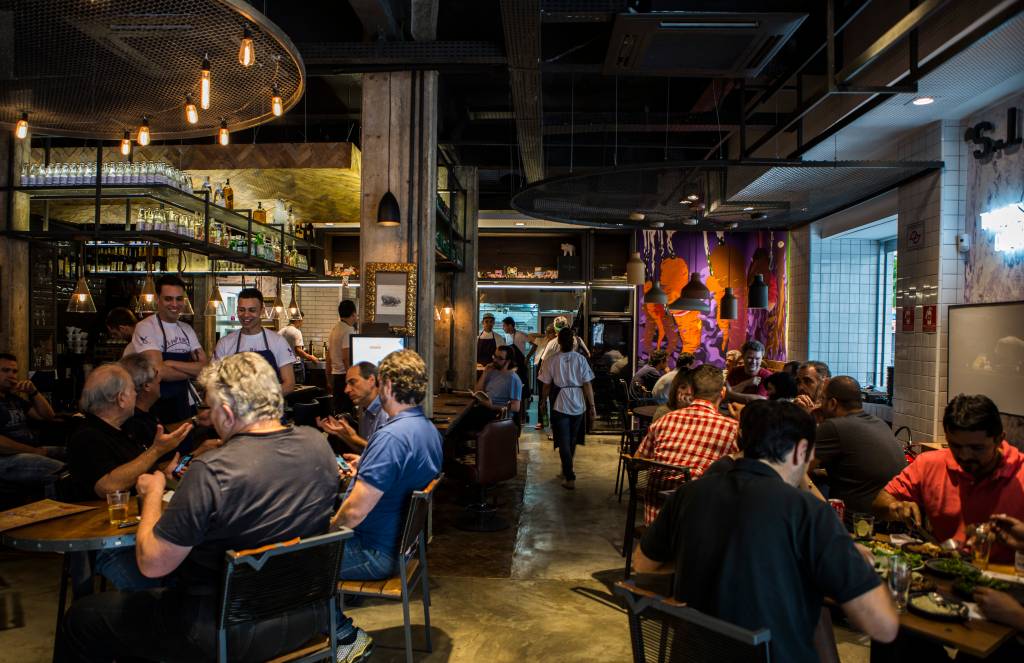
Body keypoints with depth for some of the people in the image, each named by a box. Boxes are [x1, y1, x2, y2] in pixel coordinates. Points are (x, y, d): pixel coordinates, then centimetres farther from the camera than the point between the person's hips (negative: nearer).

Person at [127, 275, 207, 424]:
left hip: (185, 405, 6)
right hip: (158, 409, -6)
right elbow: (160, 372, -22)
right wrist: (192, 370, -7)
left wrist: (172, 363, -16)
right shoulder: (145, 327, -12)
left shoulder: (186, 329, 8)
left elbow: (205, 367, -2)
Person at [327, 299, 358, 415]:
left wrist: (329, 381, 24)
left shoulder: (334, 329, 15)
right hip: (345, 376, -9)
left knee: (338, 411, 12)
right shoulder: (348, 330, -12)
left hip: (335, 375, 9)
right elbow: (346, 358, -21)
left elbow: (328, 359, 19)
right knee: (347, 412, -7)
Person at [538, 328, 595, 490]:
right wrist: (592, 406, 3)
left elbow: (546, 385, -6)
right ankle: (566, 470, 36)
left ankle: (569, 478, -4)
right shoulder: (580, 359, -4)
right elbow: (587, 385, -4)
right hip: (578, 404, 3)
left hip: (560, 405, -3)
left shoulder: (550, 360, -9)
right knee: (572, 440, 19)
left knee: (564, 442, 2)